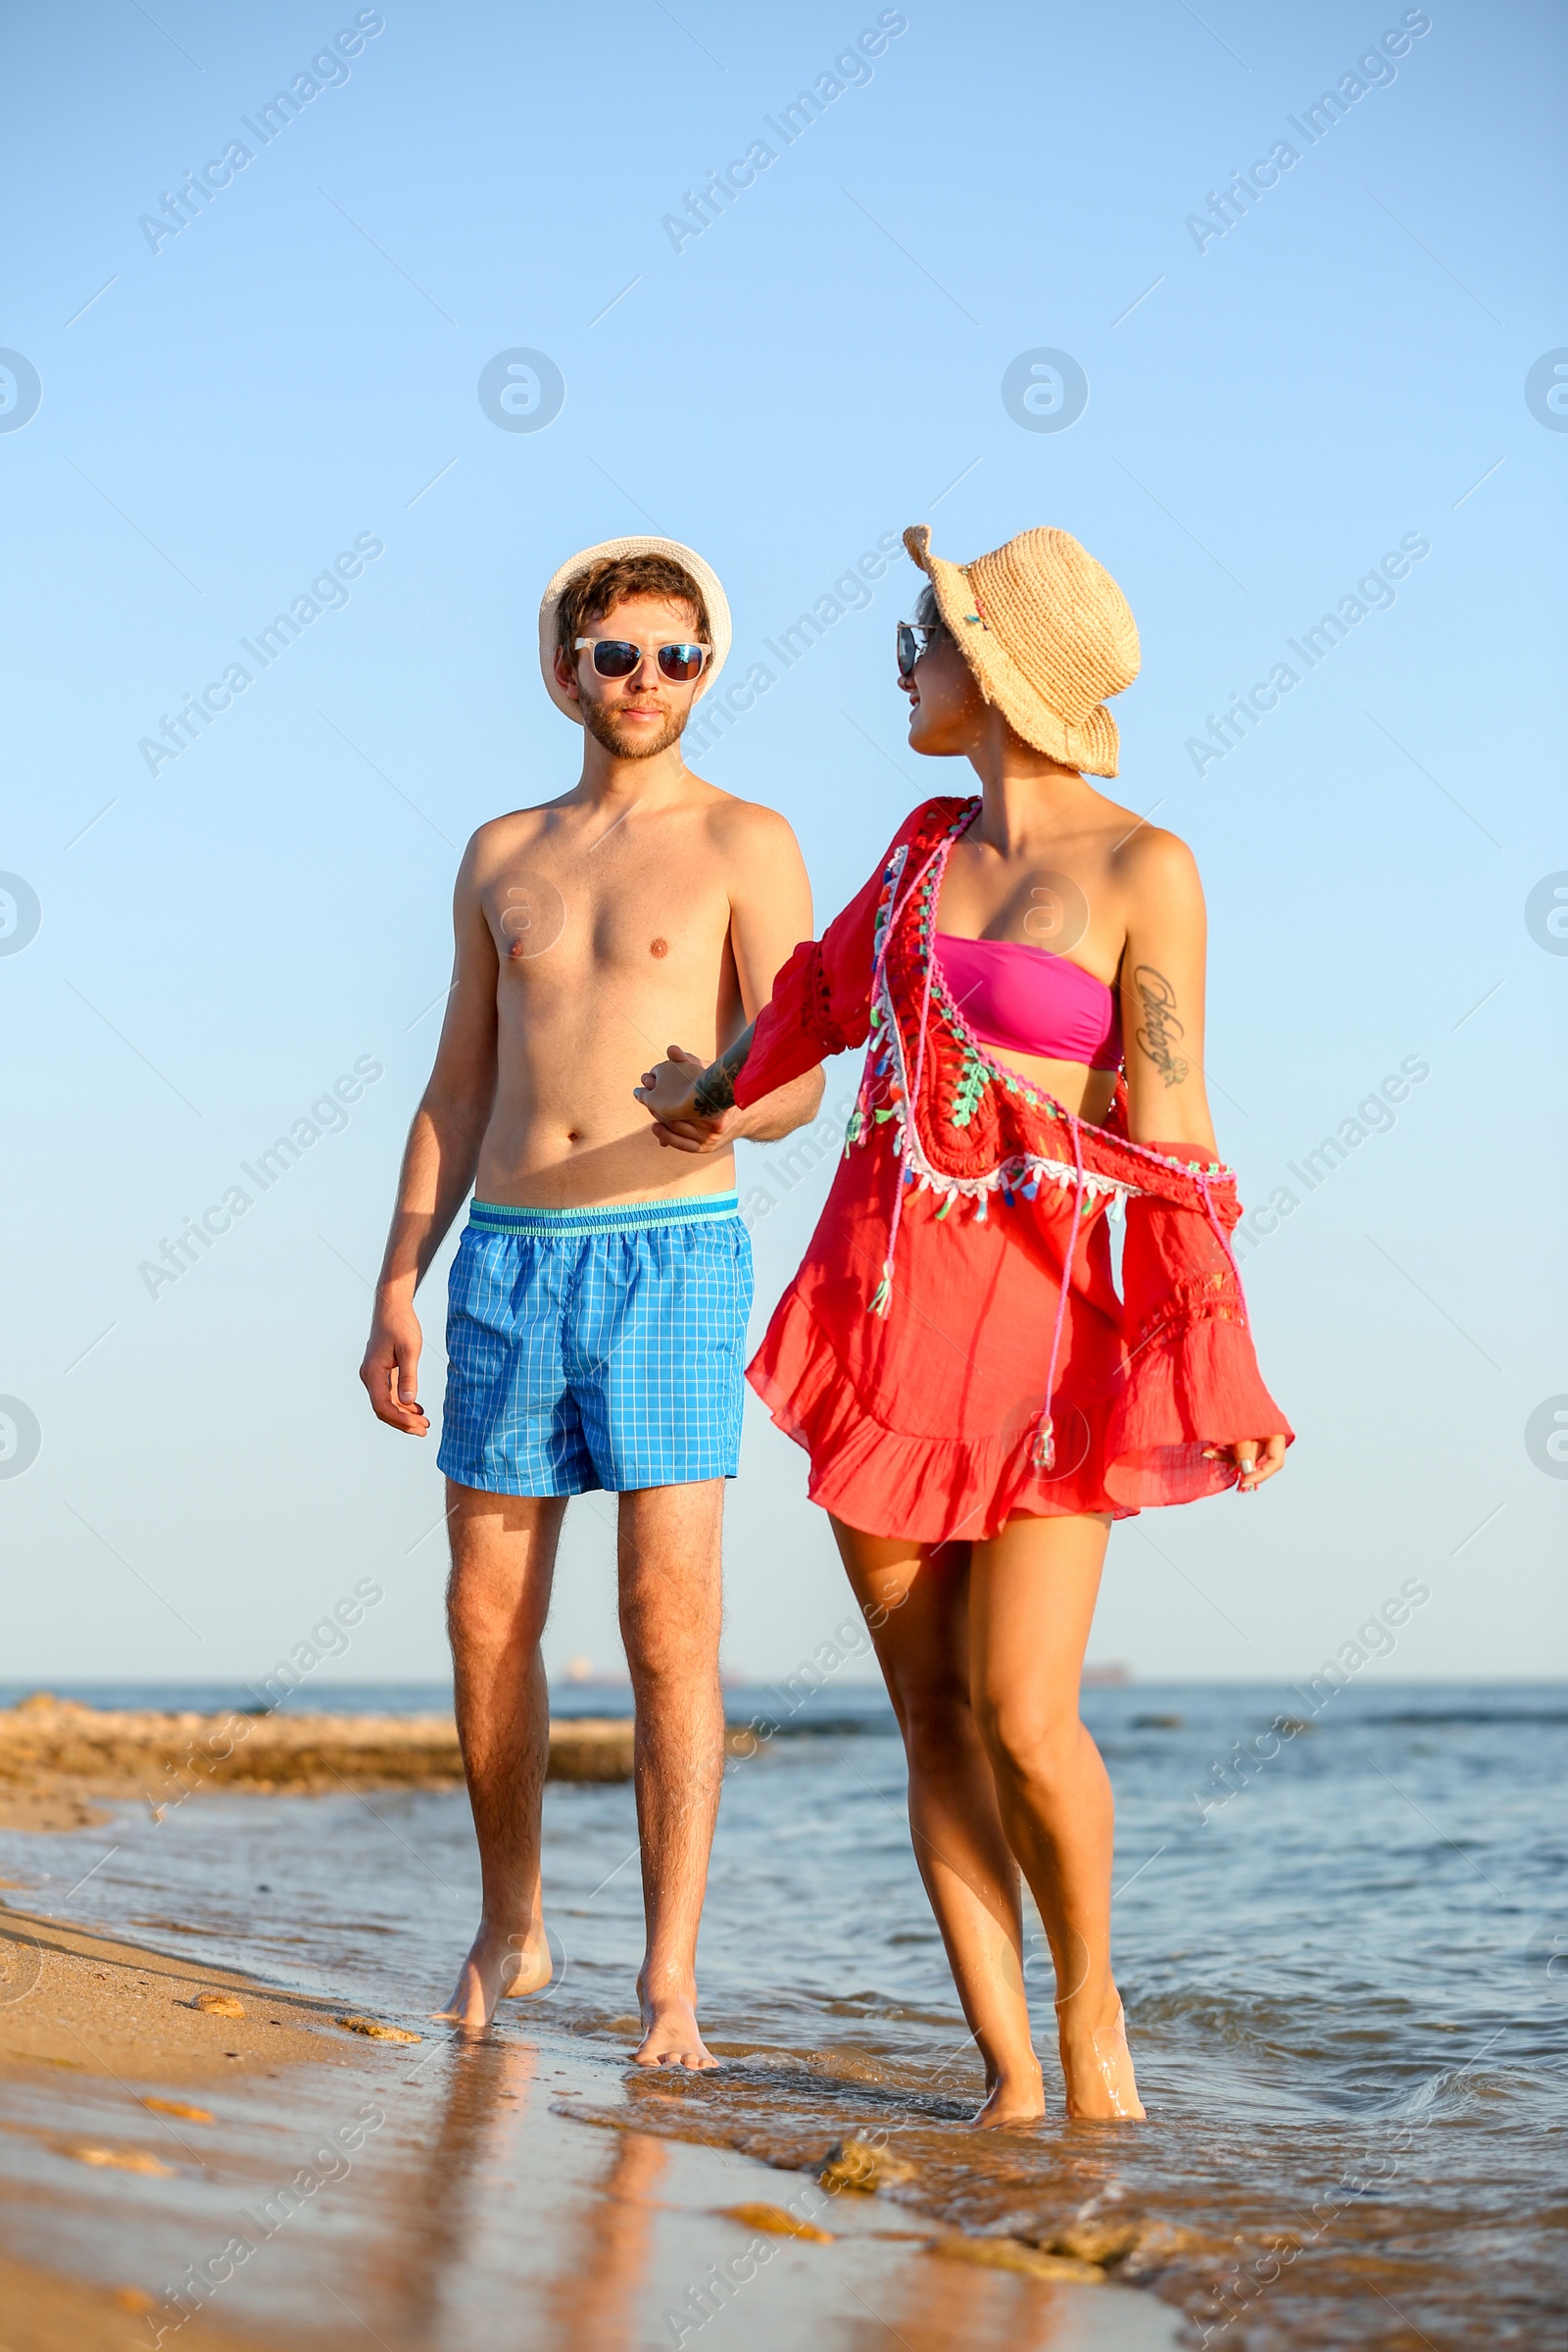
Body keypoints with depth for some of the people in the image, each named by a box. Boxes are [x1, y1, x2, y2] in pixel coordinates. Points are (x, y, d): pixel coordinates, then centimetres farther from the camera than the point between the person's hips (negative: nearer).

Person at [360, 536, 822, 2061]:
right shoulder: (502, 857, 14)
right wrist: (396, 1287, 9)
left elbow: (799, 1079, -8)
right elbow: (456, 1095, 17)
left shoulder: (746, 846, 1)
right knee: (487, 1619, 7)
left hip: (671, 1259, -4)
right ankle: (510, 1930, 25)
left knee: (669, 1622, -9)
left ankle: (669, 1981, -6)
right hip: (505, 1262, 4)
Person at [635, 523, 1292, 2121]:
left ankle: (1089, 2002, 13)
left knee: (1021, 1715, -13)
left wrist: (1217, 1356, -12)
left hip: (1040, 1315, -5)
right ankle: (1007, 2076, 8)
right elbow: (828, 989, 30)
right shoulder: (928, 840, 10)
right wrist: (715, 1088, 46)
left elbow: (1170, 1118, -8)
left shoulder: (1141, 870, -6)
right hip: (882, 1298, 6)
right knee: (931, 1715, 2)